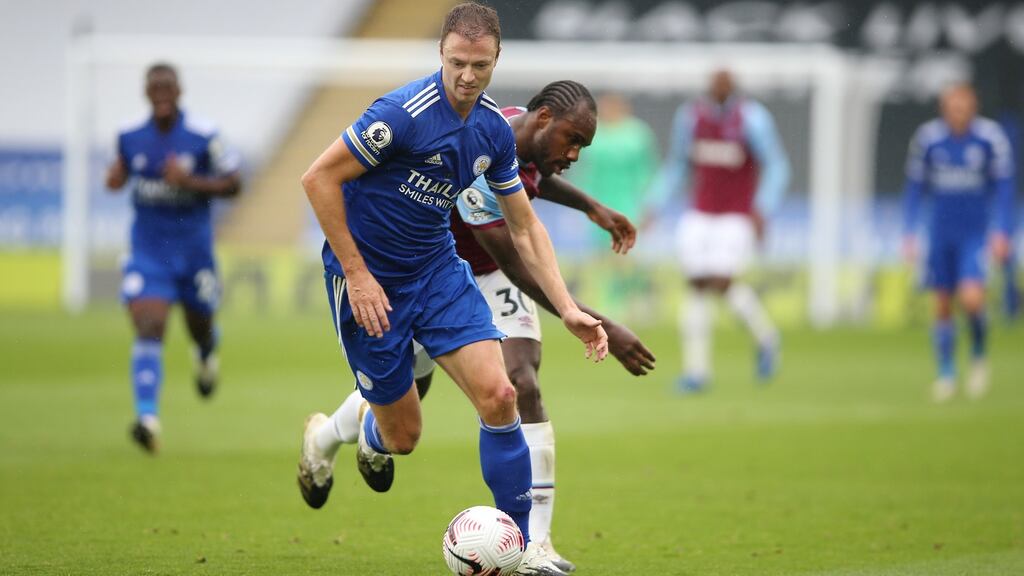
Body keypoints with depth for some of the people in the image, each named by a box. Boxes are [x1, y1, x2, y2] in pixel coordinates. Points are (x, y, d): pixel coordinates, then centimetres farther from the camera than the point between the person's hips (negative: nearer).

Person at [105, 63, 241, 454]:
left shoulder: (203, 136, -9)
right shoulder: (129, 137, 0)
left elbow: (233, 184, -5)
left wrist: (190, 182, -19)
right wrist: (115, 178, -6)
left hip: (193, 248, 0)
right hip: (147, 249, 0)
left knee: (200, 328, 18)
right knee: (148, 329, -18)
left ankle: (207, 355, 58)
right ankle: (147, 417, -27)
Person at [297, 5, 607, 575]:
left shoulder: (495, 130, -2)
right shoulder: (403, 114, -23)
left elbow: (525, 225, 8)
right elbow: (318, 179, -19)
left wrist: (568, 309, 0)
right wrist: (356, 274, -19)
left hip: (438, 269, 5)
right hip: (370, 281, -5)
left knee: (497, 394, -13)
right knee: (403, 435, 2)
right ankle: (325, 435, 37)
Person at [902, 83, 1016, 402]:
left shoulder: (990, 137, -8)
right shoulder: (928, 137, -3)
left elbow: (1003, 186, 0)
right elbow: (915, 187, 6)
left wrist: (1003, 232, -6)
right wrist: (908, 233, 2)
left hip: (976, 232, -2)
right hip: (941, 230, 2)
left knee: (971, 298, -18)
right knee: (942, 304, 3)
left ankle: (979, 355, 9)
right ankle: (945, 374, 18)